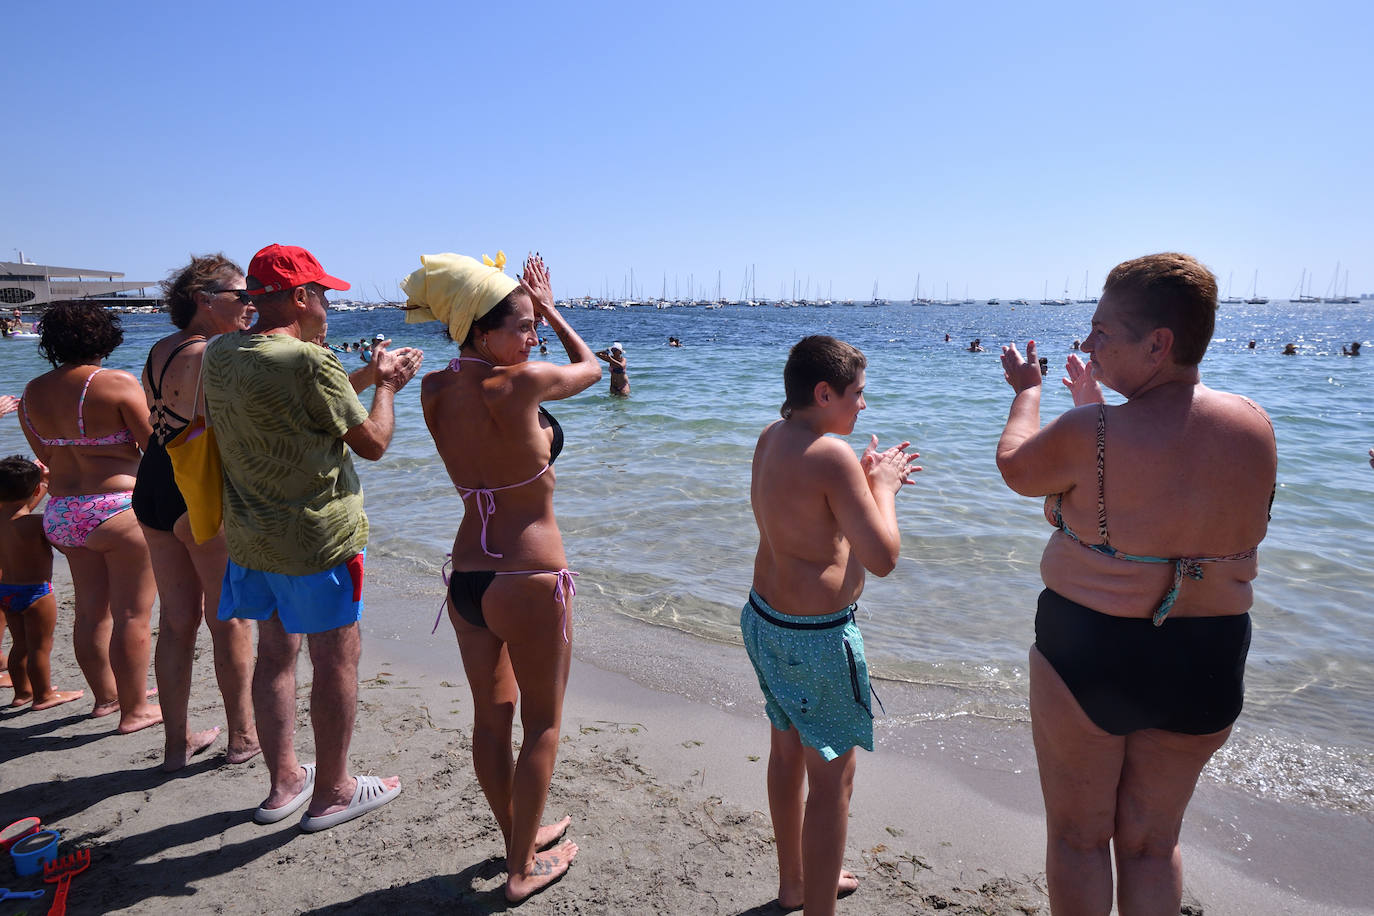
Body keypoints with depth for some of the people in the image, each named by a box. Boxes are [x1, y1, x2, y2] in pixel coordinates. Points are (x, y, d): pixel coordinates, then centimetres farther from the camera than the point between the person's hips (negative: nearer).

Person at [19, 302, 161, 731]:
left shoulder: (32, 393, 7)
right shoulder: (119, 384, -14)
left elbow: (47, 458, 17)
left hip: (61, 514, 7)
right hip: (118, 509, -7)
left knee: (90, 611, 18)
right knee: (132, 614, 3)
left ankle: (105, 696, 34)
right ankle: (134, 709, 12)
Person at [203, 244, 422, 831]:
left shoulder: (218, 356, 4)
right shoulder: (310, 363, -20)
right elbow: (372, 443, -12)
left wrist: (370, 375, 21)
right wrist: (387, 386, 4)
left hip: (249, 537, 8)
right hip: (318, 539, -8)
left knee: (276, 652, 19)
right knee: (336, 657, 7)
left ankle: (283, 782, 32)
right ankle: (331, 793, 21)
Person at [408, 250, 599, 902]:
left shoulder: (434, 389, -2)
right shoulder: (521, 382, -19)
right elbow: (590, 367, 1)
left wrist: (526, 307, 16)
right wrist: (551, 310, 14)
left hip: (465, 576, 7)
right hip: (529, 580, -7)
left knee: (491, 717, 21)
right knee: (542, 725, 14)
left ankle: (518, 836, 43)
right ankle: (524, 869, 28)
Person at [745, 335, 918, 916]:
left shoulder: (770, 439, 5)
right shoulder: (832, 455, -22)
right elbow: (883, 557, -22)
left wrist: (863, 479, 12)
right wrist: (882, 488, -7)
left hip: (764, 617, 10)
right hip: (816, 635, -10)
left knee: (786, 750, 23)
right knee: (832, 775, 6)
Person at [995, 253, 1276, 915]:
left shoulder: (1088, 436, -23)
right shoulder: (1253, 425, -7)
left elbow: (1015, 466, -2)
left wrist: (1027, 391, 14)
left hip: (1085, 656, -5)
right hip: (1207, 668, 5)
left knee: (1078, 837, 17)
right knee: (1152, 842, 24)